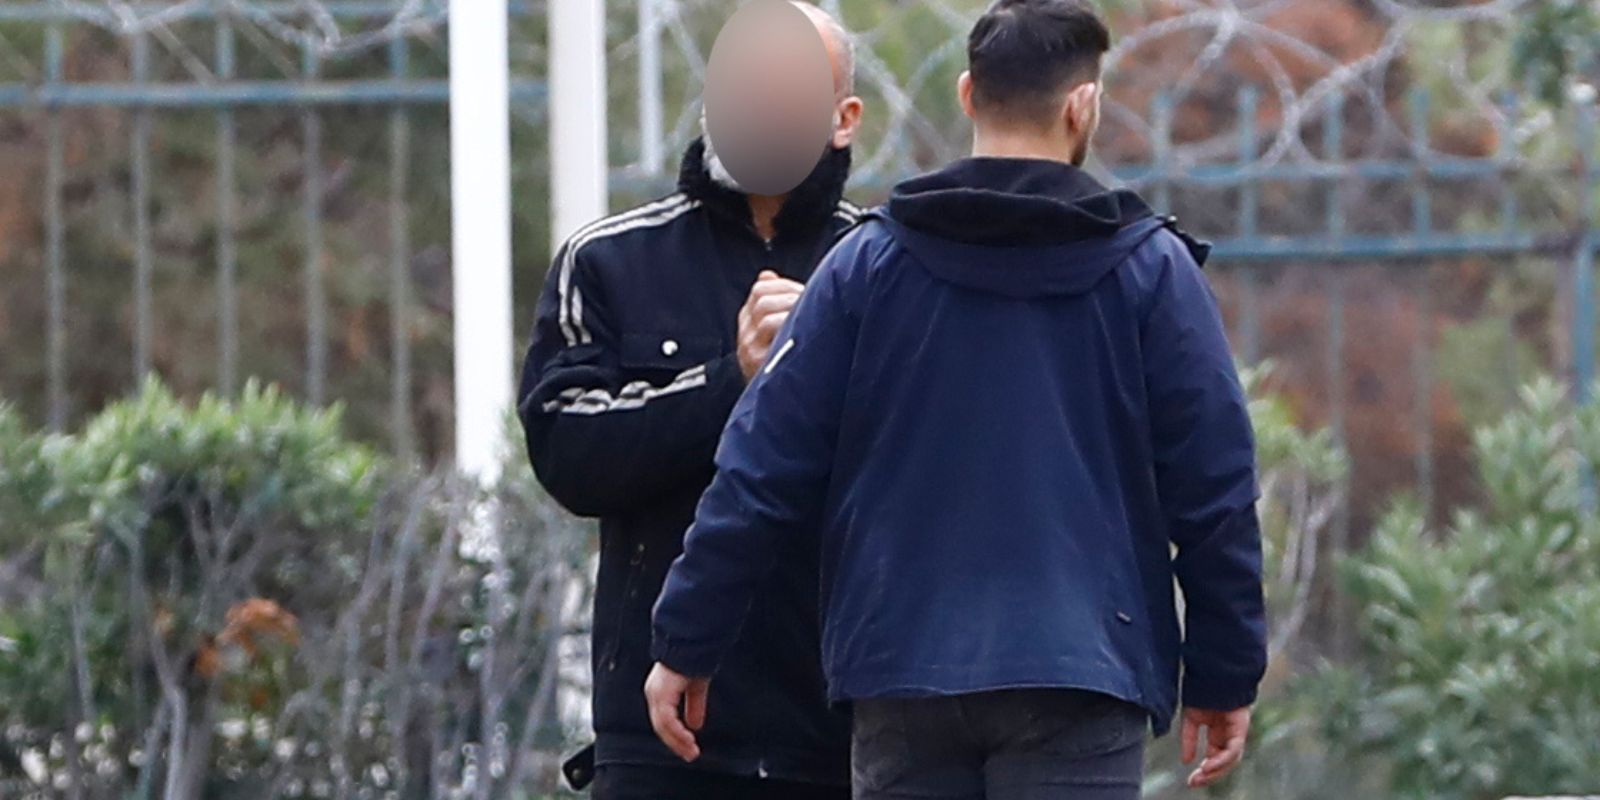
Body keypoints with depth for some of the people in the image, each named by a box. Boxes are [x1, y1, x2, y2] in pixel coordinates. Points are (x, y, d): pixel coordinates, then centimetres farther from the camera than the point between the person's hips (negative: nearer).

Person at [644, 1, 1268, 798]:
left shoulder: (866, 262, 4)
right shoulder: (1151, 269, 1)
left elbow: (762, 470, 2)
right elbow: (1213, 488, 1)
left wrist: (687, 643, 10)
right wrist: (1223, 675, 10)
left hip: (901, 675, 2)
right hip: (1078, 678, -2)